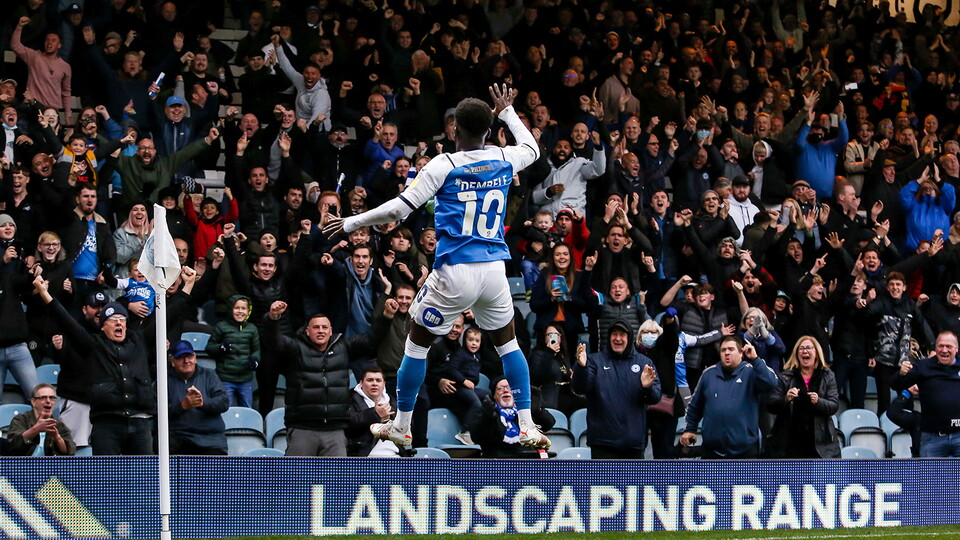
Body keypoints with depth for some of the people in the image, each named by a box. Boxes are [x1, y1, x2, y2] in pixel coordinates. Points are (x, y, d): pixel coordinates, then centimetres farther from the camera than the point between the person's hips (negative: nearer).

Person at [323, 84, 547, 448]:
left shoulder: (444, 166, -7)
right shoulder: (504, 160, 5)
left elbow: (399, 209, -10)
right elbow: (532, 148, 31)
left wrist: (351, 223, 1)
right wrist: (507, 112, 42)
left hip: (455, 273, -4)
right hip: (494, 269, 4)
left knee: (417, 341, 13)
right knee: (507, 341, 20)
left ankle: (401, 427, 19)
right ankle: (528, 428, 11)